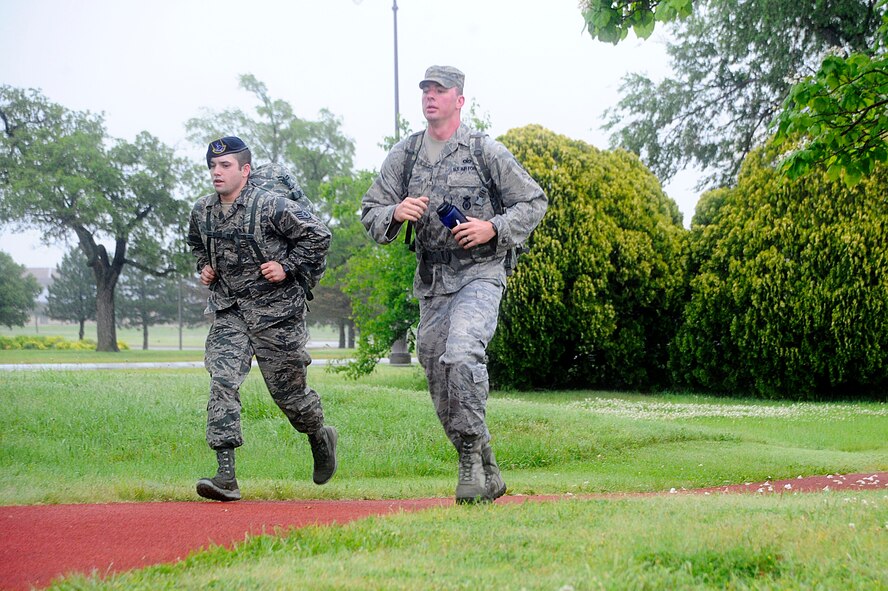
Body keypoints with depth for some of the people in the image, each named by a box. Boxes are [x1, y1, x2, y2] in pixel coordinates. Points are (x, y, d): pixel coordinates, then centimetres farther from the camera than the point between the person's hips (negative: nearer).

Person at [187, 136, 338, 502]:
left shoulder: (271, 206, -14)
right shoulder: (202, 211, 5)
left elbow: (318, 235, -7)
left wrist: (287, 267, -12)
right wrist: (204, 268, 10)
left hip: (275, 311, -4)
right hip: (228, 313, 4)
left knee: (288, 389, 7)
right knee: (222, 382, -14)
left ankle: (321, 438, 40)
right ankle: (226, 476, -18)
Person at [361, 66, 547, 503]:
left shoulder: (487, 151, -1)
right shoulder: (404, 154, 9)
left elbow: (534, 202, 4)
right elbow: (369, 213, 10)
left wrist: (493, 228, -11)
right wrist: (395, 213, -12)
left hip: (480, 276, -5)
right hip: (431, 283, 5)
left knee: (461, 356, -30)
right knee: (442, 389, 5)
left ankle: (471, 455, -19)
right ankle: (486, 475, 18)